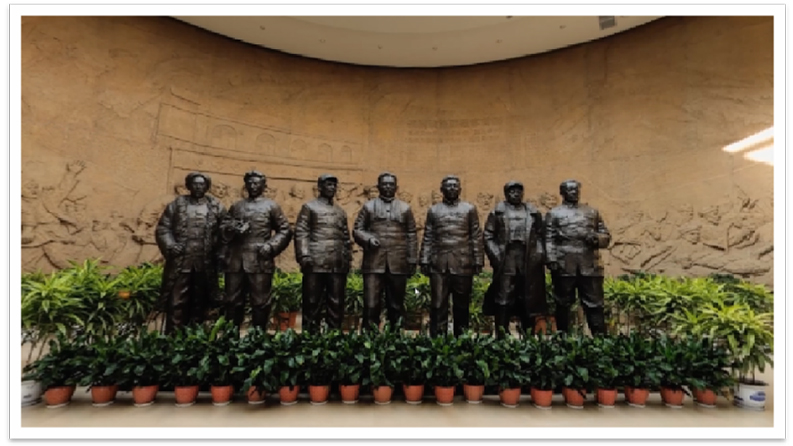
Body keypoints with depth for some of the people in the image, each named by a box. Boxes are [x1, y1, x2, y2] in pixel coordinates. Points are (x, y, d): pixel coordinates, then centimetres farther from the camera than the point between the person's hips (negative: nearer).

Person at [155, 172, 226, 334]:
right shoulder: (176, 205, 7)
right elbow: (162, 228, 4)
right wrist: (170, 245, -11)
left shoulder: (216, 207, 7)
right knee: (176, 302, -1)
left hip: (205, 265, 1)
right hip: (180, 262, -1)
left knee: (200, 303, 10)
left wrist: (218, 252, -6)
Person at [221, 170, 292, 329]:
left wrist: (271, 245, -10)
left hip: (260, 261, -3)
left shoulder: (272, 206, 8)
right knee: (233, 301, 7)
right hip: (235, 260, 3)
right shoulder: (236, 206, 19)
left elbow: (285, 231, 5)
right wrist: (233, 229, -9)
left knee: (260, 302, -1)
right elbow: (223, 229, 14)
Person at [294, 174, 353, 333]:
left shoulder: (341, 211, 22)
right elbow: (300, 232, -2)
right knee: (312, 302, 1)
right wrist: (304, 255, -14)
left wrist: (348, 259, 13)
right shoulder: (309, 207, 7)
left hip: (338, 265, 4)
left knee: (336, 303, 5)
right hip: (315, 263, -4)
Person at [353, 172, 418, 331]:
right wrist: (368, 239, -11)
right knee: (371, 305, -4)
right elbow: (357, 230, 10)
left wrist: (412, 260, 5)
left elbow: (411, 236, 10)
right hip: (374, 263, -1)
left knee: (396, 305, 8)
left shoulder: (405, 208, 13)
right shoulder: (368, 206, 11)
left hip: (398, 264, 1)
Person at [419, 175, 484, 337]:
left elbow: (476, 237, 5)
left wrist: (478, 261, -1)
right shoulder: (433, 210, 12)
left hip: (463, 264, 0)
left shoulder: (469, 209, 8)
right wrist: (424, 261, 0)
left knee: (462, 304, 7)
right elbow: (427, 238, 9)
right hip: (439, 264, 1)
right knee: (438, 305, -1)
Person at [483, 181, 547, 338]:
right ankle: (501, 336, 2)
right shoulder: (497, 212, 6)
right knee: (503, 300, -4)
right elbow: (488, 237, 1)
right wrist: (495, 256, -9)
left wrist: (539, 254, -3)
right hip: (505, 262, -2)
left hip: (529, 262, 3)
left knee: (529, 300, 8)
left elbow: (540, 236, 10)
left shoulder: (533, 212, 14)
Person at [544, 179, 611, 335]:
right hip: (564, 267, -2)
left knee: (594, 304, 2)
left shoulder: (592, 212, 19)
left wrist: (596, 238, -5)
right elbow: (549, 240, -1)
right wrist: (551, 260, -14)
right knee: (563, 305, 5)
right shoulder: (554, 214, 9)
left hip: (590, 267, 2)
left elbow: (606, 237, 18)